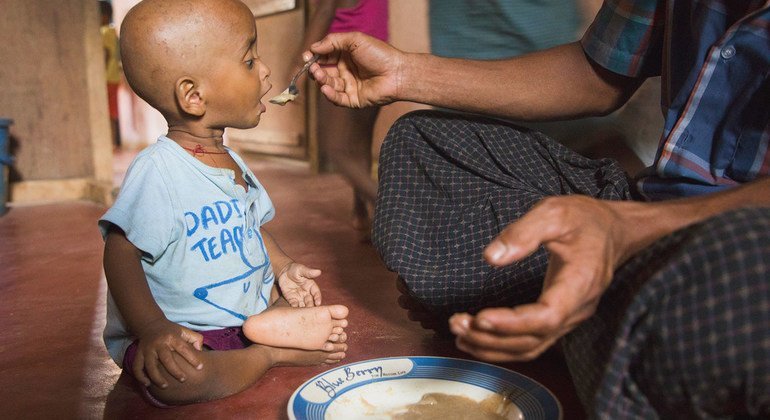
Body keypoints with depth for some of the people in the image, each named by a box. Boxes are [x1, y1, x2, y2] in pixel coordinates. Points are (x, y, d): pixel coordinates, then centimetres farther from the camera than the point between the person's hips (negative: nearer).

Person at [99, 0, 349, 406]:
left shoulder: (232, 163, 6)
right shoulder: (157, 169, -21)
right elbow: (121, 253, -23)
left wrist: (282, 266, 4)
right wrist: (153, 330, -33)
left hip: (248, 308, 9)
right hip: (184, 335, -8)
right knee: (175, 377, -37)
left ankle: (271, 326, -17)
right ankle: (271, 352, -15)